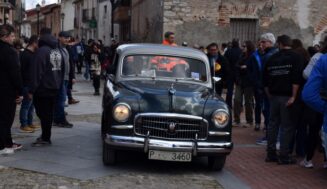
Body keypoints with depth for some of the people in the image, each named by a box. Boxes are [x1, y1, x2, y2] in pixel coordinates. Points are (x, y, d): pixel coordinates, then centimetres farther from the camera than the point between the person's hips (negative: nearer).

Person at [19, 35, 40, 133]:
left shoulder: (33, 53, 14)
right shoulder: (25, 54, -14)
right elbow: (23, 71, -18)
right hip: (27, 84, -9)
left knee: (31, 104, 15)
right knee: (26, 105, -3)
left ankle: (29, 123, 25)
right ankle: (23, 125, 4)